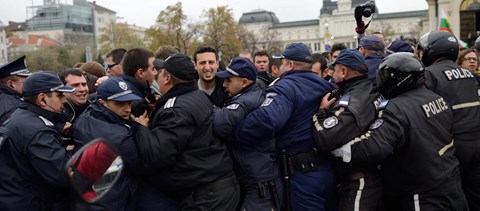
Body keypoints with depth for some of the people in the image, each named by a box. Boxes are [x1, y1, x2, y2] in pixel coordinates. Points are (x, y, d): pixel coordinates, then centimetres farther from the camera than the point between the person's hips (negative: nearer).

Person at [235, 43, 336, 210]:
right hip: (328, 168, 8)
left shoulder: (285, 87, -15)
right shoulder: (324, 85, 8)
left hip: (304, 173, -8)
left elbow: (265, 119, -33)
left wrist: (236, 134, -21)